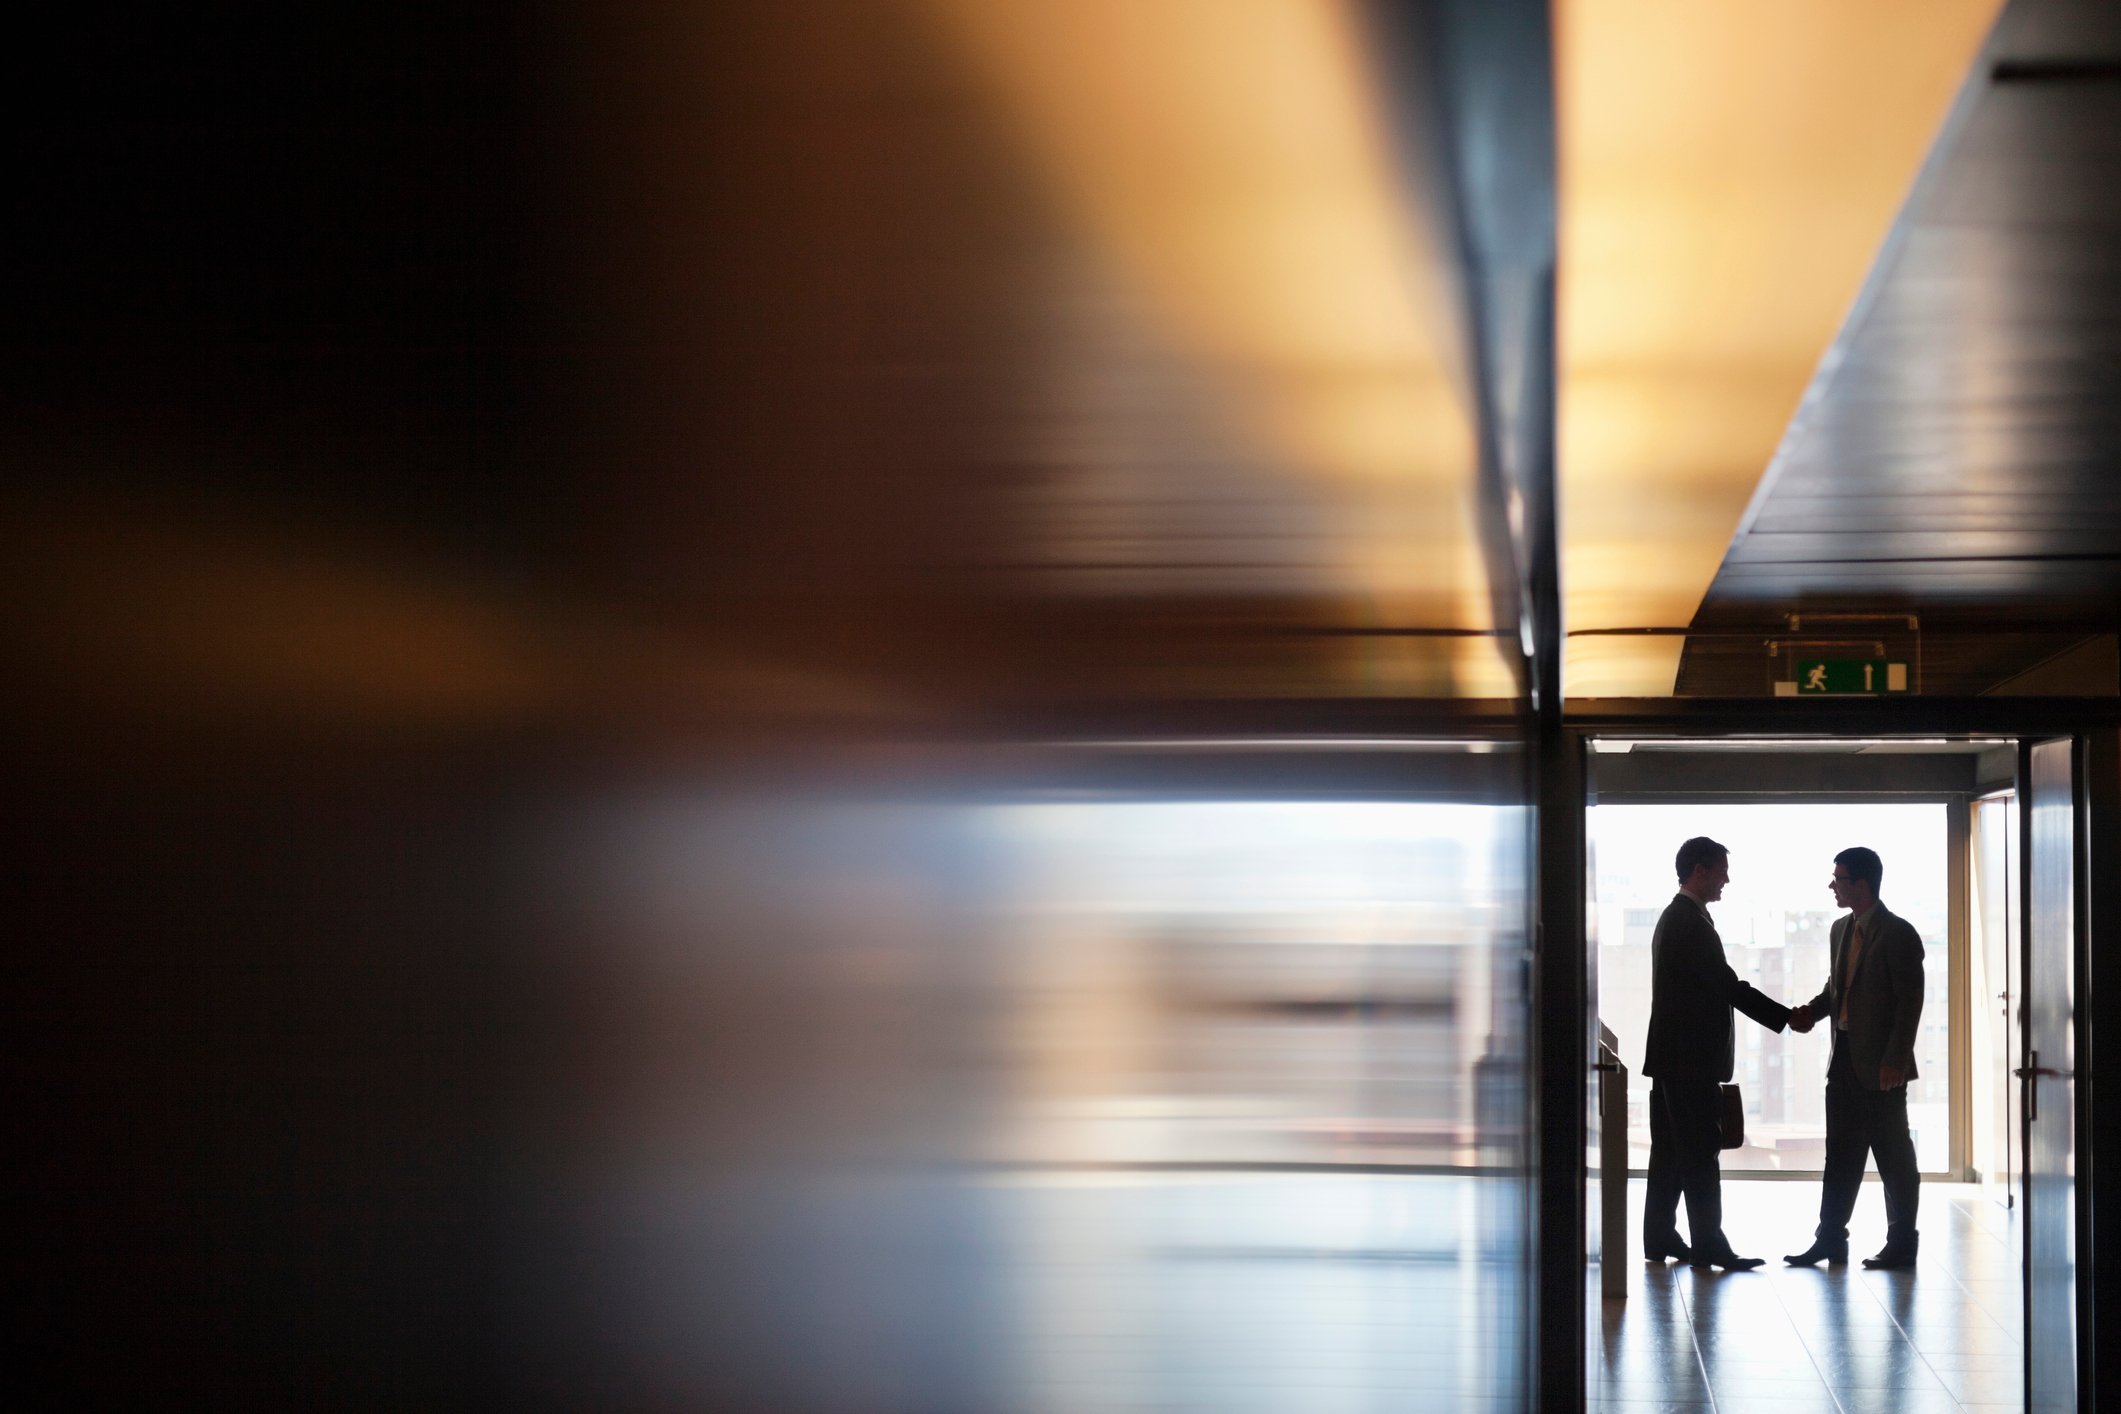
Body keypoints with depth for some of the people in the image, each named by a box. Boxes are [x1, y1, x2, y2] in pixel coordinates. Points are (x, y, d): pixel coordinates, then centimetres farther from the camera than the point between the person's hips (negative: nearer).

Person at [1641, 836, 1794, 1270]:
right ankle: (1708, 1245, -6)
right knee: (1701, 1153, -8)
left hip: (1672, 1055, 10)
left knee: (1671, 1152, 12)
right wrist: (1786, 1018, -11)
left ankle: (1660, 1237, 15)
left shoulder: (1675, 917, 17)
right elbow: (1728, 985, -17)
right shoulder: (1691, 921, -15)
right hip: (1691, 1057, -10)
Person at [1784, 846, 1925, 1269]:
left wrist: (1895, 1061, -18)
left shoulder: (1898, 934, -12)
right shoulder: (1841, 930, 12)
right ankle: (1830, 1239, 16)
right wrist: (1812, 1011, 2)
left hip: (1880, 1064, -8)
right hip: (1844, 1057, 8)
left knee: (1893, 1155, 1)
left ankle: (1902, 1243, 10)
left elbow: (1910, 1001, -14)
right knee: (1841, 1152, 11)